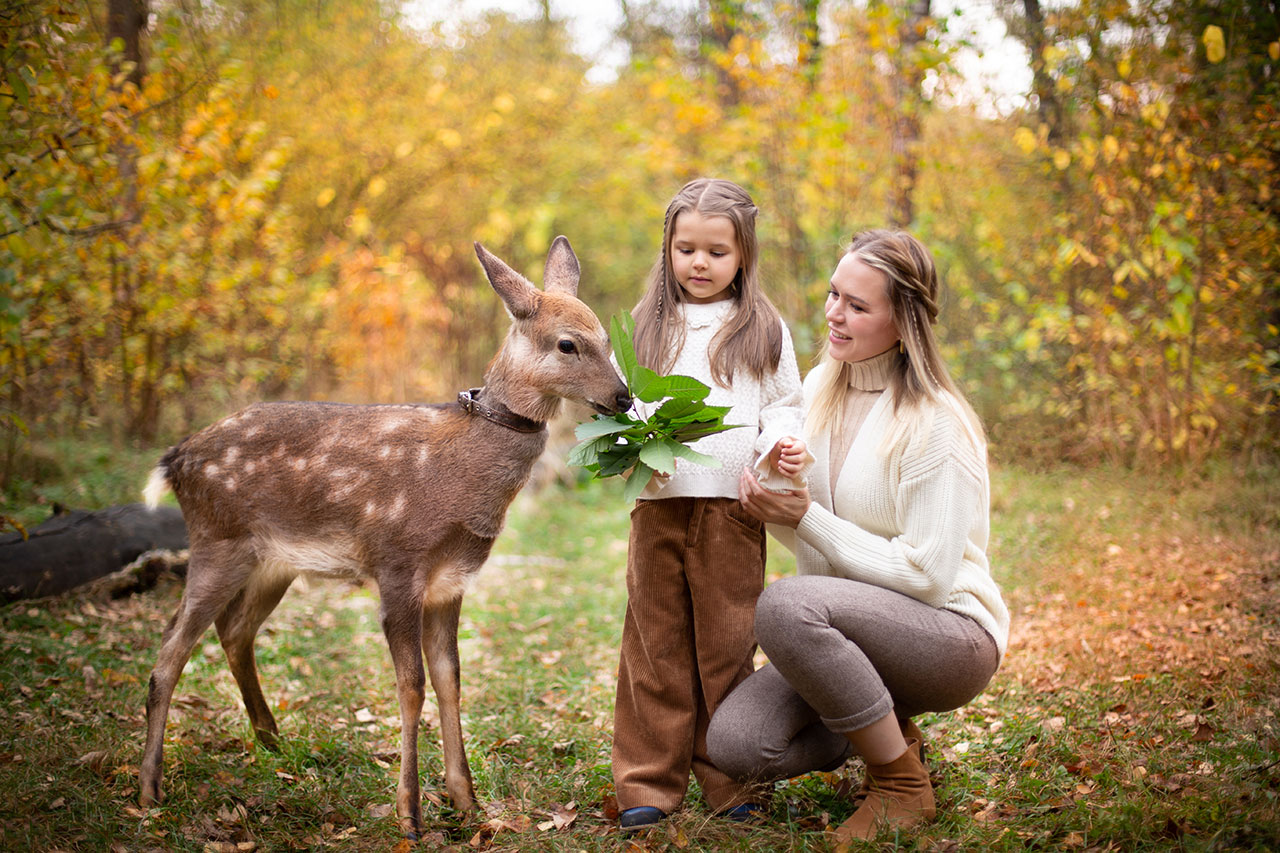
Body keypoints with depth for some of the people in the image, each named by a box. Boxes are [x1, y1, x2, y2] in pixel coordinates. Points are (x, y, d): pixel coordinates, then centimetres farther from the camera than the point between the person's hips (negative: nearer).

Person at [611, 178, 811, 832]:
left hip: (733, 508, -1)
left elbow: (781, 406, 11)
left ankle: (731, 783, 13)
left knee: (727, 648, 3)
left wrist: (781, 445, -11)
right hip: (658, 504, 1)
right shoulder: (644, 327, 13)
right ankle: (648, 784, 11)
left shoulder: (764, 331, 10)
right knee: (655, 646, 4)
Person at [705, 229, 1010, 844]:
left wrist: (807, 519, -19)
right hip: (857, 631, 6)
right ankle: (891, 734, 11)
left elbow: (926, 576, -19)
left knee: (785, 604, -34)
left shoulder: (936, 425, -17)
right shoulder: (818, 390, 4)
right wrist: (770, 504, -11)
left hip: (950, 636, -6)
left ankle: (903, 785, -13)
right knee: (733, 745, -16)